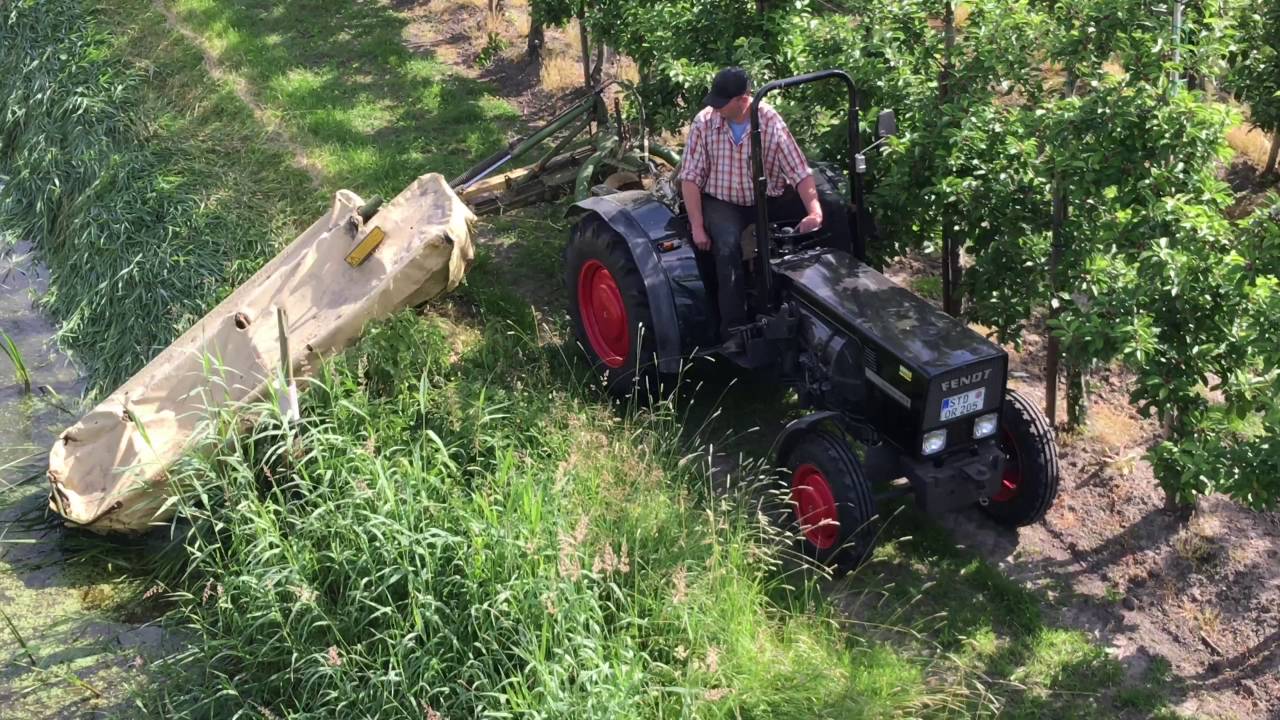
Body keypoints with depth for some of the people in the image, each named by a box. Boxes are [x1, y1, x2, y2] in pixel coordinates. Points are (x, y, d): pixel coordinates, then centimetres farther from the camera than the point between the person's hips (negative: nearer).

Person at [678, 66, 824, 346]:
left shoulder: (771, 122, -14)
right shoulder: (704, 122, -11)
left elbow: (801, 173, -18)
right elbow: (690, 178, -9)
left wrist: (815, 211, -35)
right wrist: (697, 227, -18)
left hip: (768, 200, 1)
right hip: (722, 202, -1)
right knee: (727, 244, -32)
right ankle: (734, 329, -27)